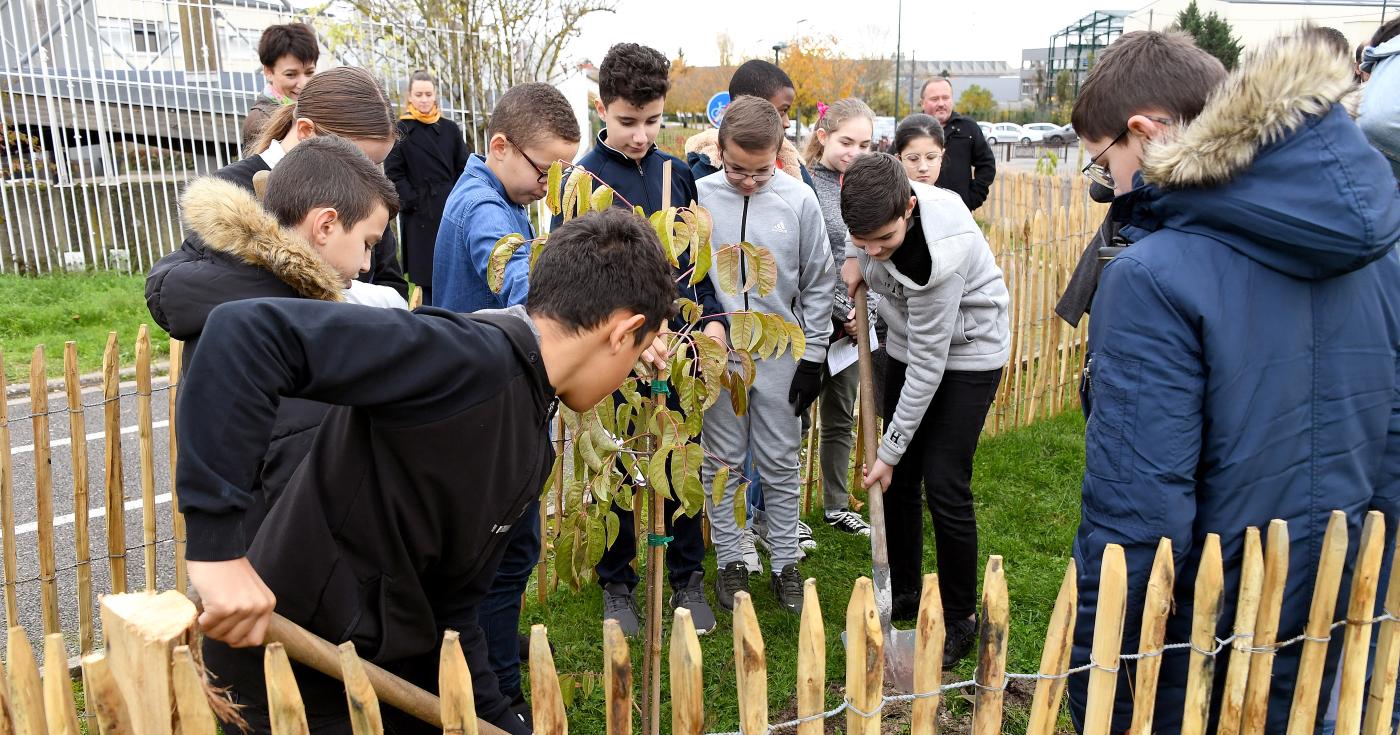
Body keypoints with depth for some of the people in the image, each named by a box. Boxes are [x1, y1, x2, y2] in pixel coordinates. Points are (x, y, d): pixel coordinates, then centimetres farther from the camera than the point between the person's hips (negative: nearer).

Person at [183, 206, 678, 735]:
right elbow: (248, 333, -34)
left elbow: (451, 607, 9)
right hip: (299, 680, -8)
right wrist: (216, 546, -34)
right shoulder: (468, 358, -25)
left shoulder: (531, 444, 5)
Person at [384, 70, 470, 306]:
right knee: (426, 277, -1)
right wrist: (412, 202, -12)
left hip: (451, 209, 3)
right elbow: (393, 173, -2)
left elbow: (463, 168, 8)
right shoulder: (401, 130, 1)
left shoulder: (450, 129, 10)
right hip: (419, 214, -3)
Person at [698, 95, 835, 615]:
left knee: (781, 465, 9)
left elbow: (818, 281, 2)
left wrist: (813, 354, 1)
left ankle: (785, 564, 23)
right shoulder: (698, 197, -7)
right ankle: (729, 561, 25)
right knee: (723, 464, 9)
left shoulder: (799, 199, -4)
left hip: (780, 353, 1)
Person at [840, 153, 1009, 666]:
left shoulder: (939, 253, -37)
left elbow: (928, 365, -29)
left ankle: (960, 619, 10)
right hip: (909, 343, 7)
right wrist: (859, 267, -6)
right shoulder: (875, 211, -19)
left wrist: (890, 450, -22)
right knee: (898, 481, 9)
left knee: (943, 485, -8)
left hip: (967, 352, -7)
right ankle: (903, 595, 27)